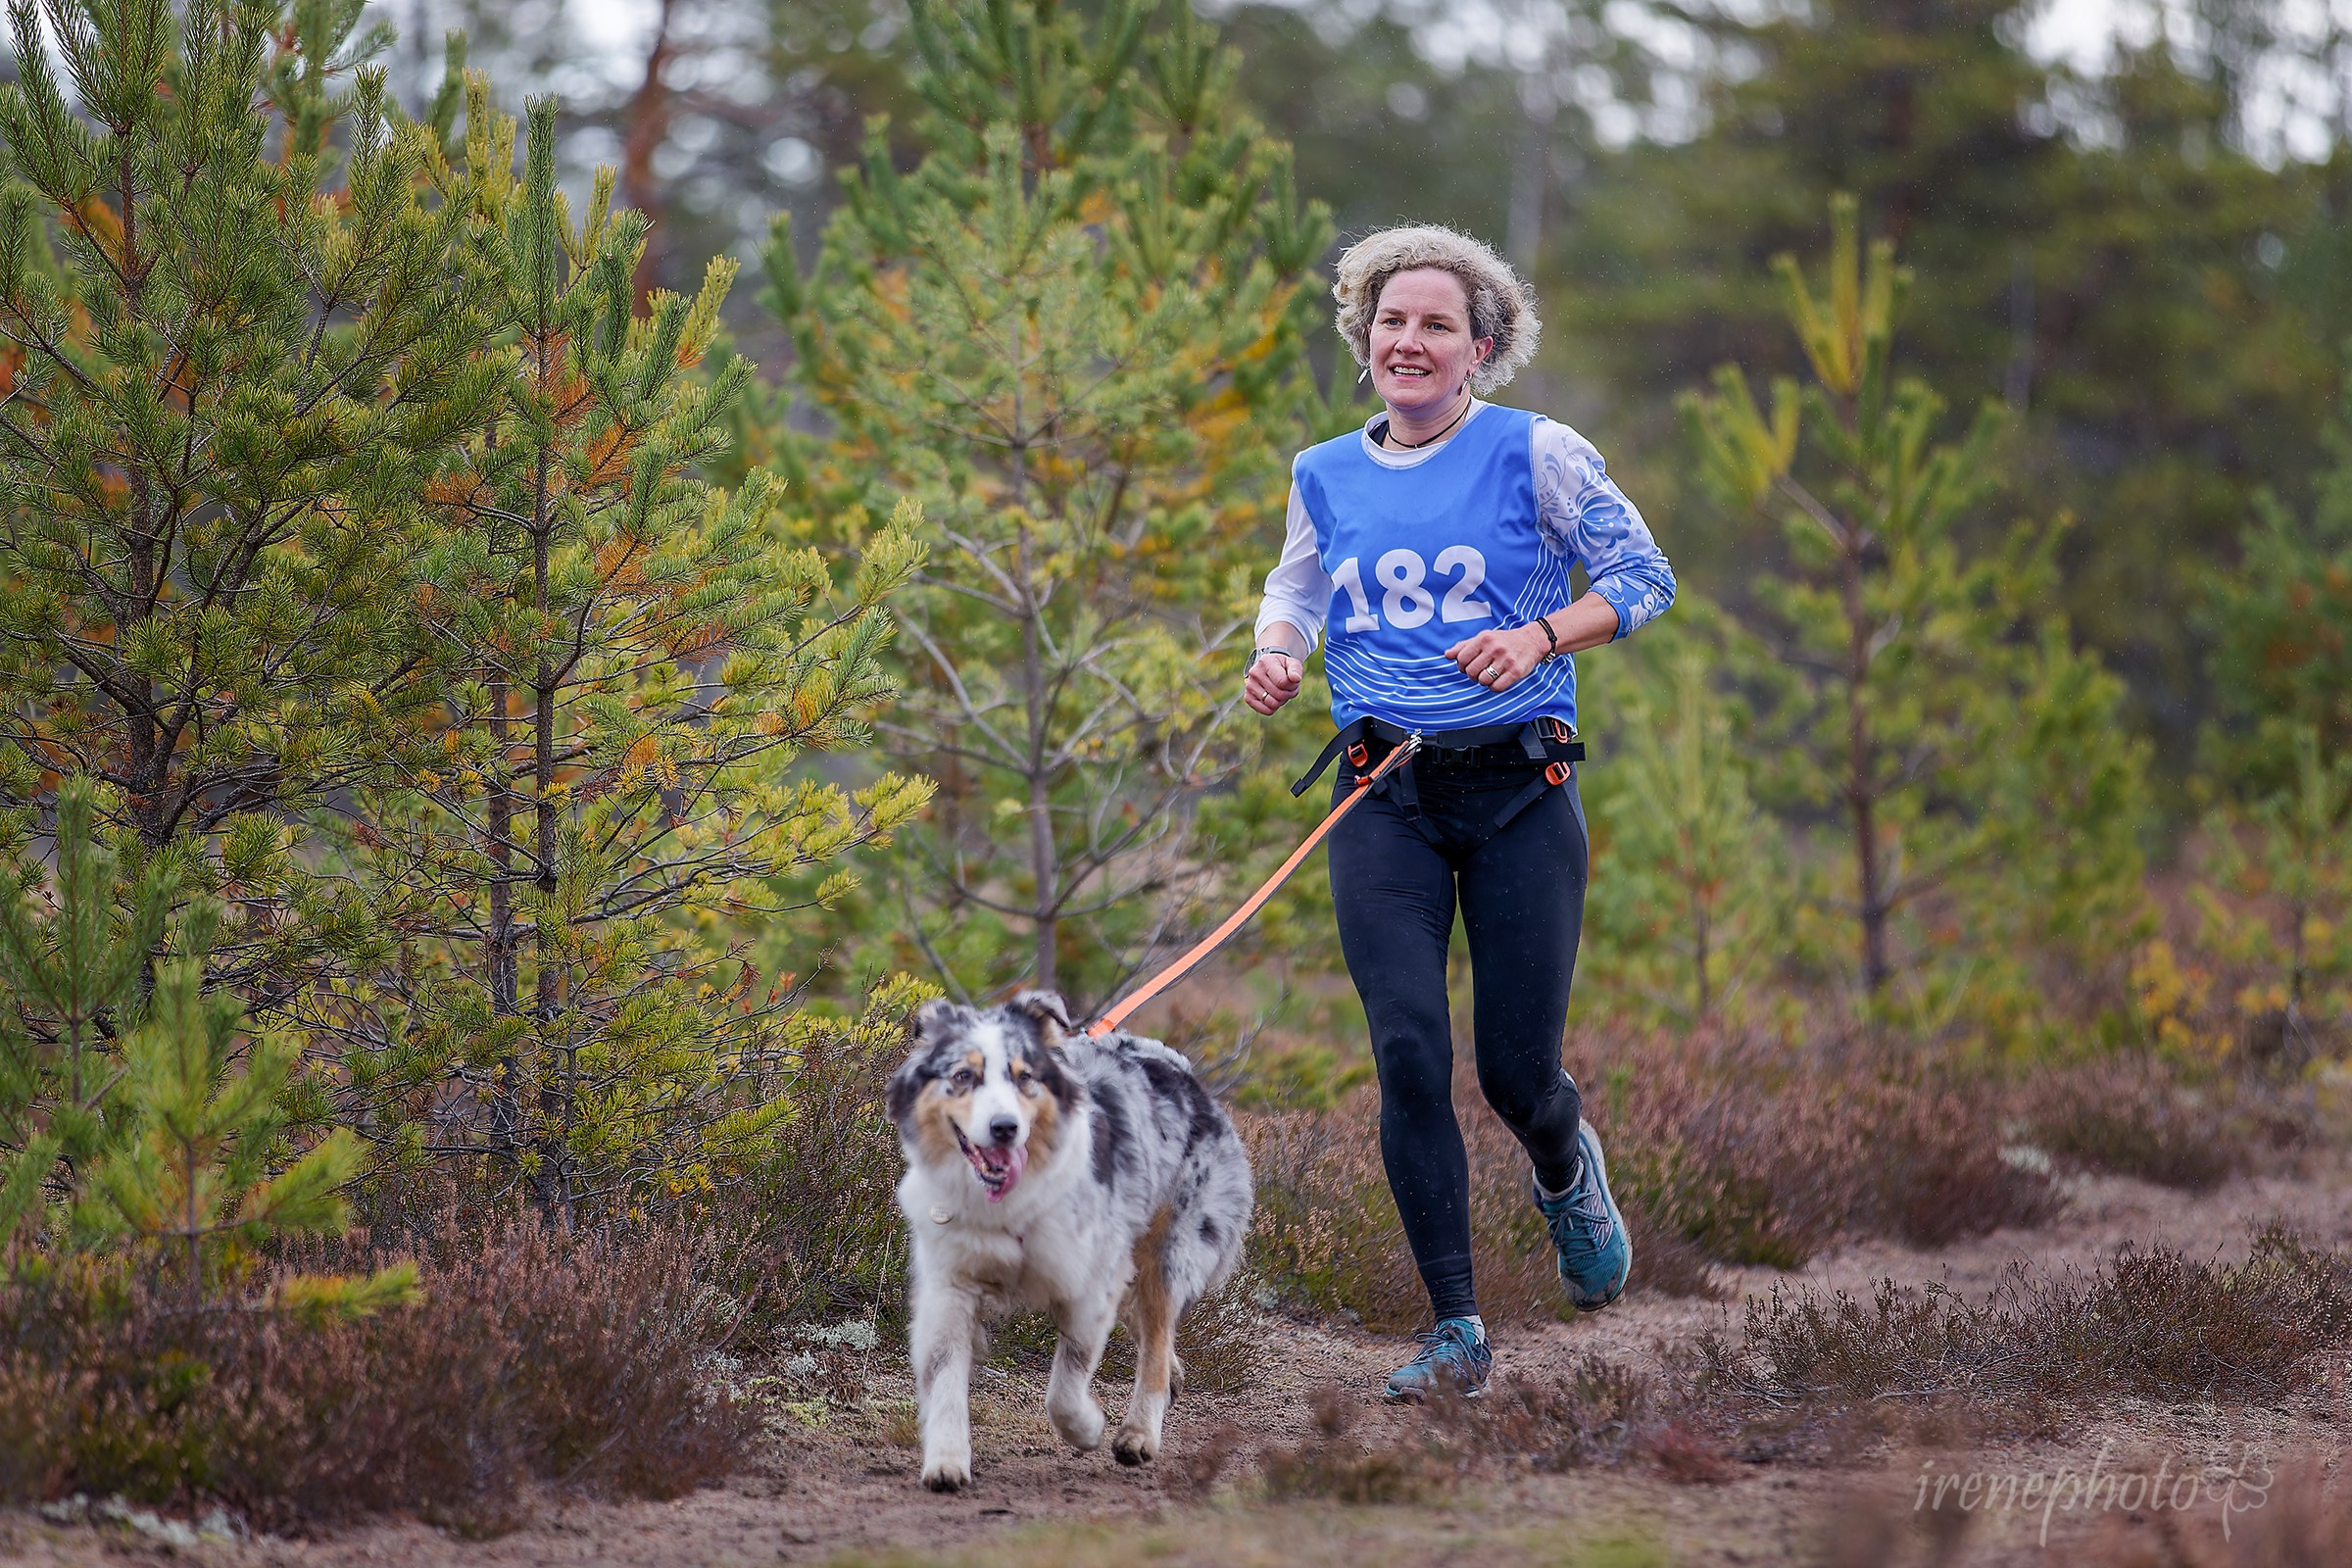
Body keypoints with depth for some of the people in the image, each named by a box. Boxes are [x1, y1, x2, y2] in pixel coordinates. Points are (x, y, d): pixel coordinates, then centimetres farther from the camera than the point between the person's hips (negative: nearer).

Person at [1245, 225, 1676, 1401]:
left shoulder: (1535, 454, 0)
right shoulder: (1325, 476, 10)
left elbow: (1644, 578, 3)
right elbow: (1295, 586, 28)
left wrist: (1543, 637, -13)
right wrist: (1277, 652, 6)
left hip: (1519, 787, -2)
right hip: (1384, 796, 2)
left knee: (1516, 1071, 0)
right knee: (1409, 1055, -11)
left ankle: (1566, 1171, 40)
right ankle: (1455, 1332, -1)